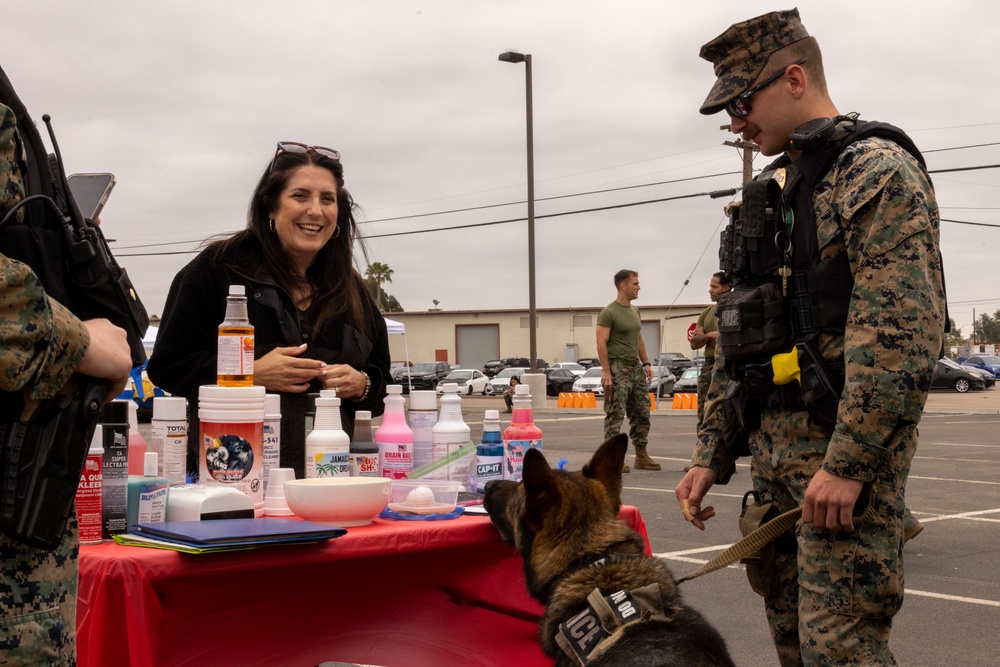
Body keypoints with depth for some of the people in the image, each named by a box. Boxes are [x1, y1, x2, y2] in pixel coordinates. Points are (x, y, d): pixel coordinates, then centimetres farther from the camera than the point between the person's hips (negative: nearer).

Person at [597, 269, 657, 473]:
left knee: (642, 413, 9)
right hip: (618, 367, -8)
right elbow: (601, 343, -15)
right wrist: (606, 371, -21)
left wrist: (646, 363, 14)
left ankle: (641, 456, 17)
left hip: (636, 367, 8)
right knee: (615, 414, -7)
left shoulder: (635, 311, 15)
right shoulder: (608, 312, -11)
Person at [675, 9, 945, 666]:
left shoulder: (876, 169, -8)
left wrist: (848, 462, -22)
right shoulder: (771, 194, 19)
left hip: (845, 450, -8)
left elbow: (901, 332, -19)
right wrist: (712, 455, 15)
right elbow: (737, 341, 21)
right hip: (775, 450, 9)